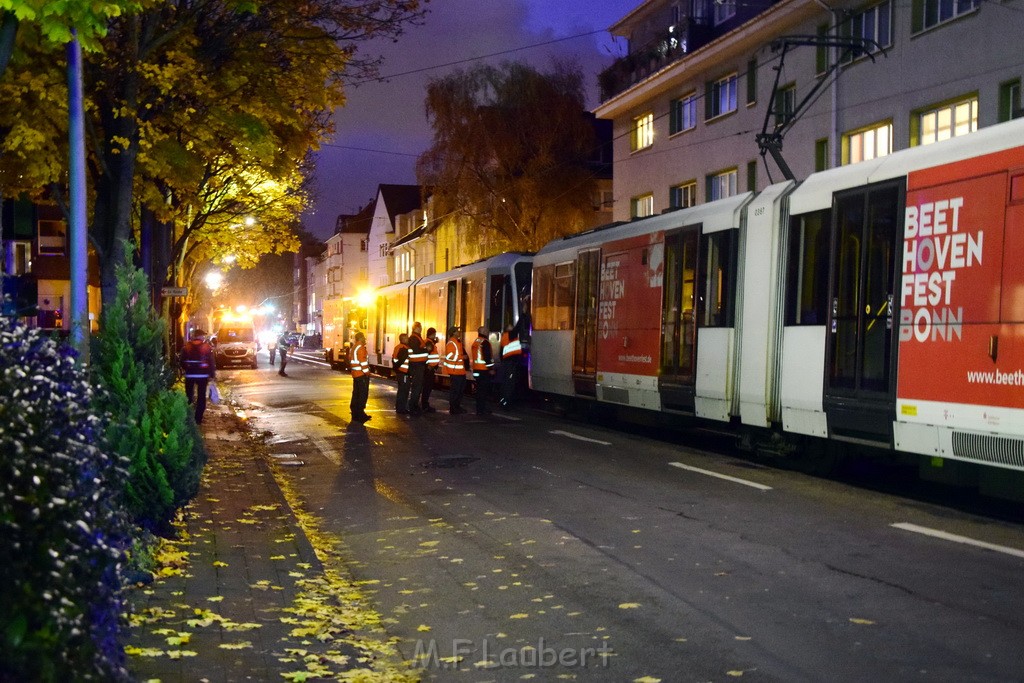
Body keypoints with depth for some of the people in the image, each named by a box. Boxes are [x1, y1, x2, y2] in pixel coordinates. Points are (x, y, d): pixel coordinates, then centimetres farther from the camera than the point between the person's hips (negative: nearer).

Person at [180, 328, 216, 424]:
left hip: (189, 374, 2)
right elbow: (211, 362, -4)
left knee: (189, 395, 13)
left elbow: (182, 361, 6)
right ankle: (198, 419, 1)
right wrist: (212, 375, 1)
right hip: (203, 375, -2)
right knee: (201, 397, 4)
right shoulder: (207, 347, -3)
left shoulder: (186, 347, 2)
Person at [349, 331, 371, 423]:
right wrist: (367, 372, -15)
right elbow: (363, 361, -21)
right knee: (363, 395, -6)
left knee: (356, 394, 15)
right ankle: (360, 414, -7)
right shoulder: (361, 348, -15)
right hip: (362, 374, -9)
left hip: (355, 374, 9)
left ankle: (355, 413, 21)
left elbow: (350, 359, 20)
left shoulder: (353, 348, 14)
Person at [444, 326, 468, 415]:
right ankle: (453, 409, 0)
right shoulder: (451, 343, -15)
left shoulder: (458, 342, 16)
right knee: (455, 389, -6)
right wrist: (462, 357, -17)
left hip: (461, 370, 10)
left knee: (461, 388, 17)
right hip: (455, 370, -10)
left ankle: (457, 407, 26)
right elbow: (449, 356, -22)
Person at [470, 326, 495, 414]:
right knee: (484, 390, -5)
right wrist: (491, 368, -14)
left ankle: (480, 408, 21)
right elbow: (487, 356, -19)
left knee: (479, 389, 15)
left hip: (476, 369, 9)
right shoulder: (485, 342, -14)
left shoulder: (475, 342, 15)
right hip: (484, 370, -9)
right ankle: (481, 409, -6)